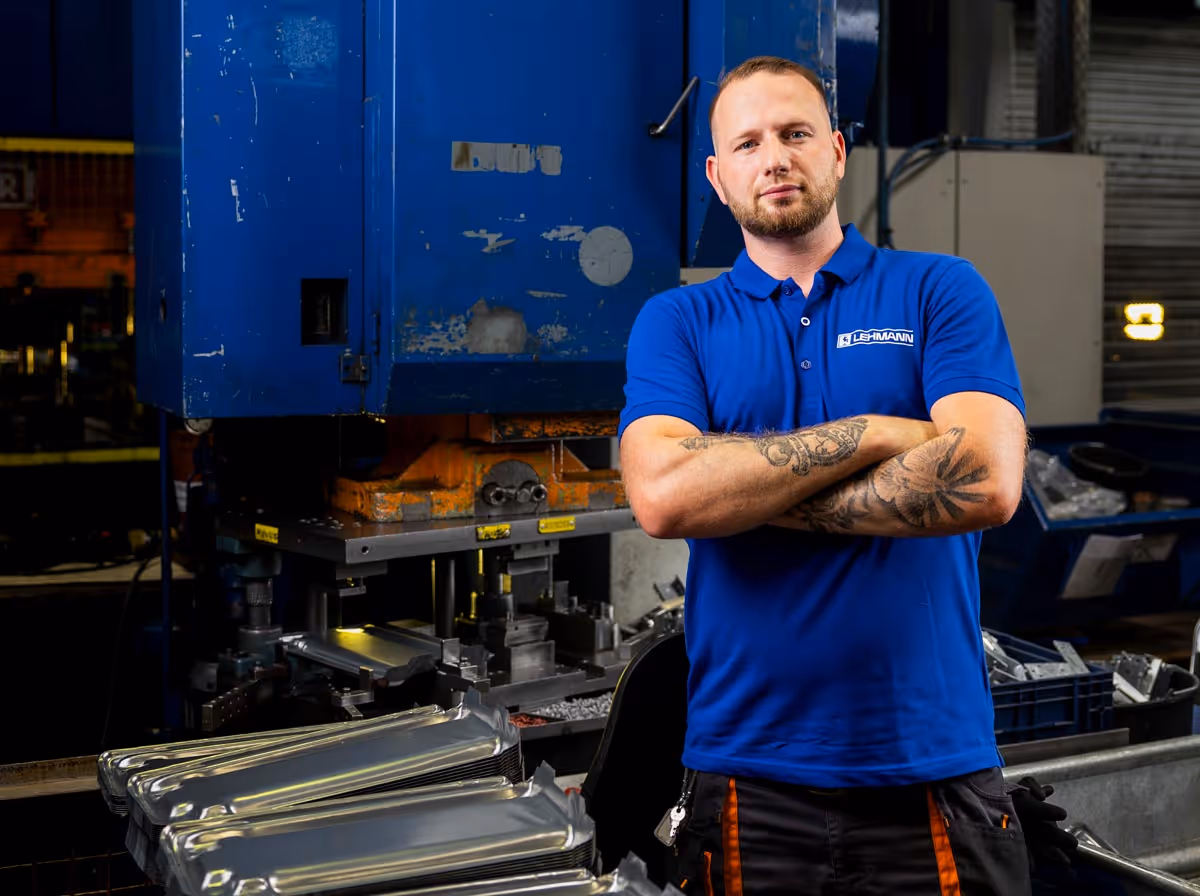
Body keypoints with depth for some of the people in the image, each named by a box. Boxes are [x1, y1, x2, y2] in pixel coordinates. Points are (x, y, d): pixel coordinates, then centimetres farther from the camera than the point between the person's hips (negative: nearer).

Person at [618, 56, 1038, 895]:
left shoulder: (941, 290, 4)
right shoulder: (675, 322, 6)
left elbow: (986, 482, -13)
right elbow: (662, 496, -12)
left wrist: (750, 495, -9)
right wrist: (872, 434, -12)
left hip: (937, 769, 0)